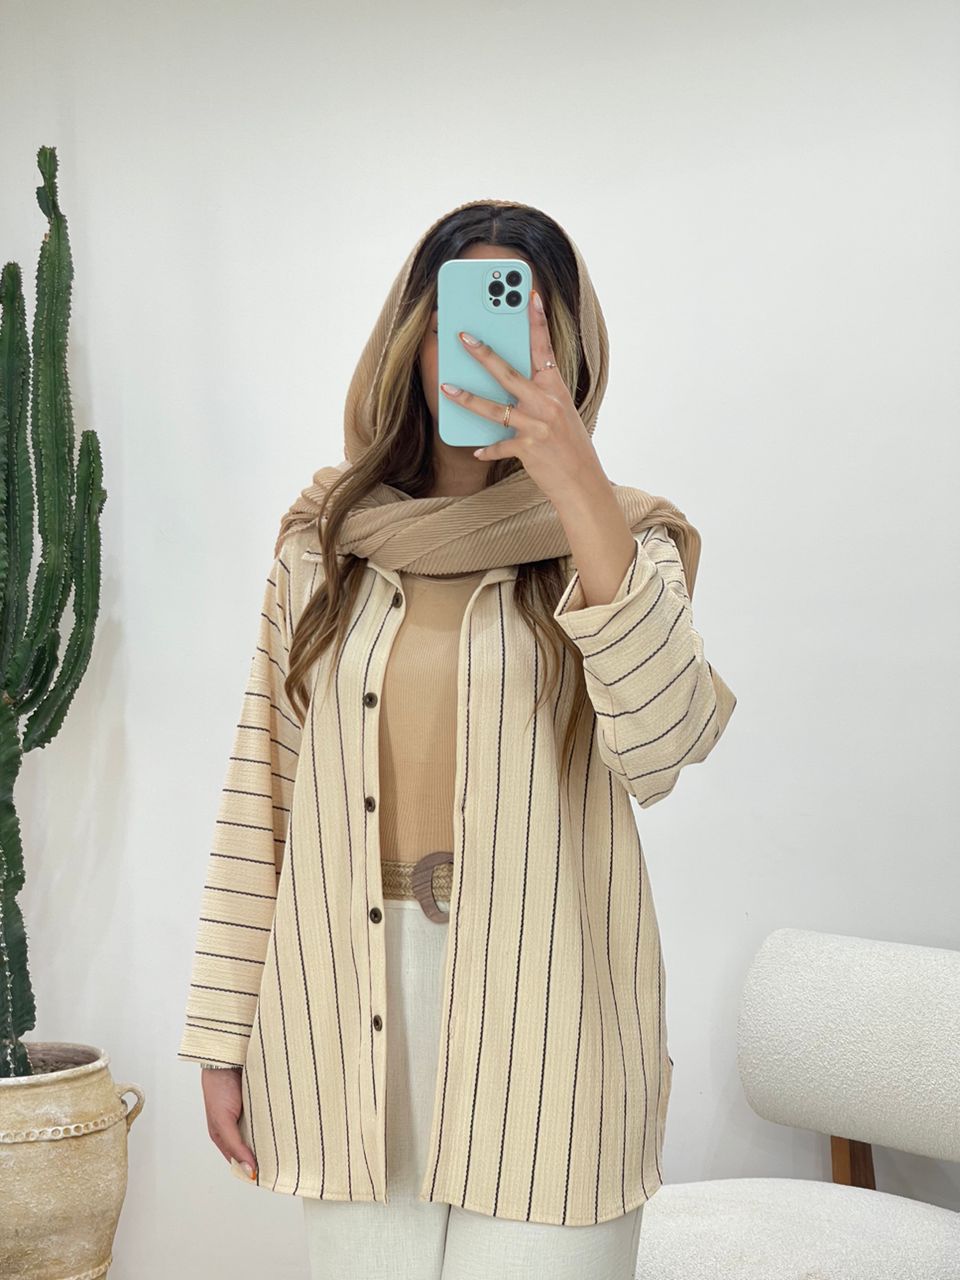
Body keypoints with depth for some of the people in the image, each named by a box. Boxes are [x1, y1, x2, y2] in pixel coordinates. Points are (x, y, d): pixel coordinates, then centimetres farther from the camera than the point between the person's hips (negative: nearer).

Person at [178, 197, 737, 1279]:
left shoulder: (620, 539, 1)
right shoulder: (325, 541, 6)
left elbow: (660, 747, -19)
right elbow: (259, 794, 6)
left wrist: (576, 482, -23)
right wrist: (222, 1035, 4)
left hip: (541, 1017, -1)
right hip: (345, 1008, 2)